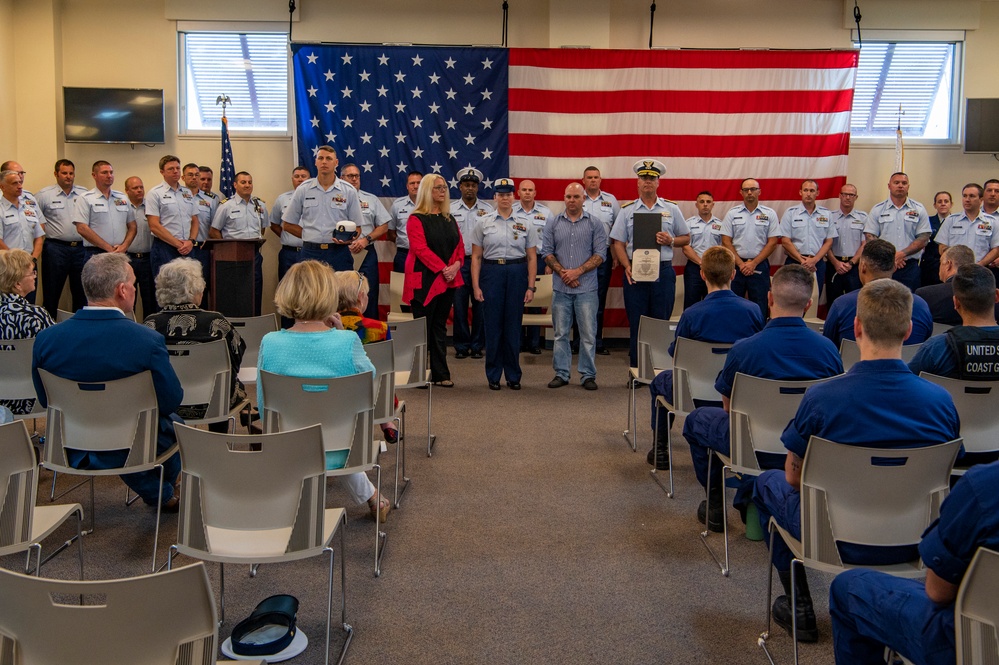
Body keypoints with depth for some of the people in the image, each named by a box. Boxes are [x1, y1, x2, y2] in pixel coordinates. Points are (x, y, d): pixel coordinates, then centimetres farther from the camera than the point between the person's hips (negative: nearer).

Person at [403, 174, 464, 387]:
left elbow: (460, 245, 11)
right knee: (423, 327, -2)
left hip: (448, 280, 6)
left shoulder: (449, 219, 16)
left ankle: (440, 374, 12)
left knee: (440, 327, 9)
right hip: (425, 279, -6)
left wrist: (456, 264, -9)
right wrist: (442, 269, -19)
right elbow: (420, 249, -14)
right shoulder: (416, 219, -4)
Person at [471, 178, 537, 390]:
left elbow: (532, 258, 6)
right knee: (493, 325, 1)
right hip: (491, 273, -1)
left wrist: (531, 286, -1)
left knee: (513, 326, 4)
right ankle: (493, 375, 13)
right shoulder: (483, 223, 5)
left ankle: (513, 375, 15)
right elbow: (476, 257, 4)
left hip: (517, 274, 1)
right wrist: (476, 286, -4)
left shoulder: (525, 225, 7)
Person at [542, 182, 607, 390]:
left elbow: (600, 254, -3)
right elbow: (547, 252, 5)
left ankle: (588, 375, 10)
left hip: (586, 287, -1)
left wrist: (578, 271, -12)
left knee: (588, 333, 1)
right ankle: (561, 373, 15)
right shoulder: (553, 223, 8)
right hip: (560, 287, 2)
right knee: (560, 333, 6)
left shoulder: (594, 224, 3)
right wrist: (562, 272, -8)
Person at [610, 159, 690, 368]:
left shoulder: (671, 208, 9)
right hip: (635, 272, 0)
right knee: (636, 324, 3)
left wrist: (671, 241, -8)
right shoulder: (627, 210, 8)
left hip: (663, 271, 0)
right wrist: (627, 266, -10)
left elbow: (686, 237, 13)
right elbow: (617, 242, 4)